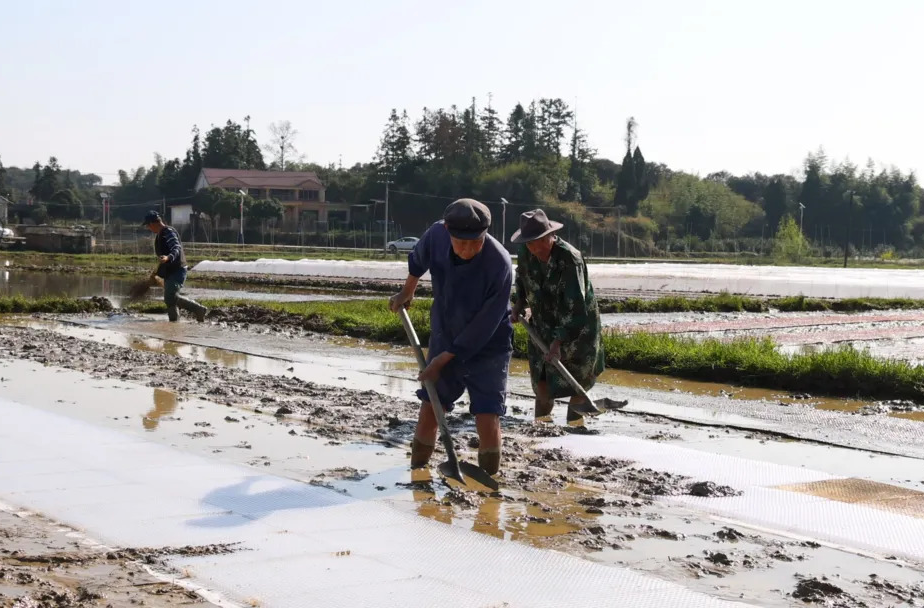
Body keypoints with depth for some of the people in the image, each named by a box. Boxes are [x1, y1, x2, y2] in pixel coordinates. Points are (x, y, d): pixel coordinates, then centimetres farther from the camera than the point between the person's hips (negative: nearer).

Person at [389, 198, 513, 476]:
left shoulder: (500, 265, -31)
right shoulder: (437, 235, -18)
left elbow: (484, 327, -23)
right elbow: (418, 259, 9)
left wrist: (444, 359, -17)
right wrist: (407, 292, 25)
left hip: (488, 346, -4)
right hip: (444, 337, 4)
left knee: (487, 415, -11)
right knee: (429, 405, 8)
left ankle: (488, 477, 5)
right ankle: (416, 470, 24)